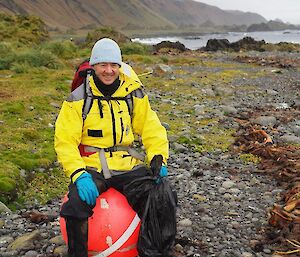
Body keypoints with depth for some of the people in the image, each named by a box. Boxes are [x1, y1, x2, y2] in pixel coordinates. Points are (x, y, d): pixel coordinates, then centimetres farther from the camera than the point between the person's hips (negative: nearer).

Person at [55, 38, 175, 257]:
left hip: (127, 165, 2)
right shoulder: (78, 99, -3)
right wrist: (79, 174, -20)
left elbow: (152, 129, 9)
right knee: (76, 206, -30)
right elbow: (65, 141, -6)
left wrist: (158, 159, -7)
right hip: (91, 167, -2)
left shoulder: (134, 94, 5)